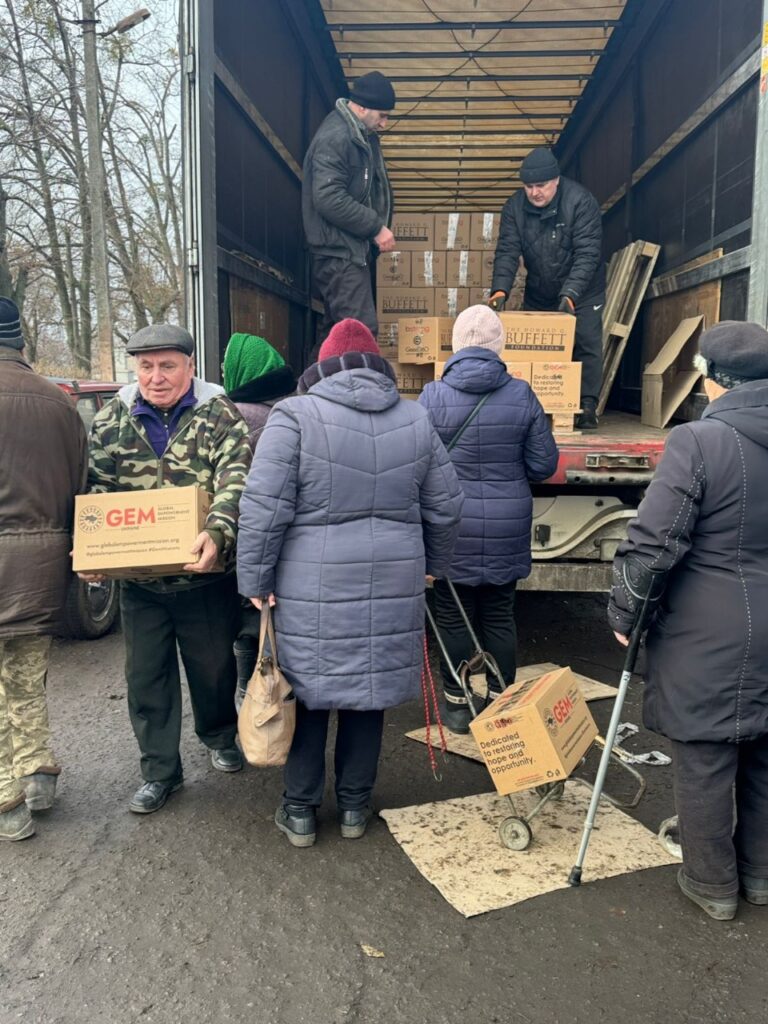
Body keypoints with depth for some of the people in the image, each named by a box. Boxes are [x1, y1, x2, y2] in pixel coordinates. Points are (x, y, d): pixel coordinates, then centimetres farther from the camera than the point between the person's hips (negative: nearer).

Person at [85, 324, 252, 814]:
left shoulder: (219, 413, -7)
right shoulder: (113, 418, 3)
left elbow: (235, 479, -20)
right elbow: (96, 489, 4)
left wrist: (217, 533, -37)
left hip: (205, 574, -2)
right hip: (138, 577, 3)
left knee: (214, 665, 15)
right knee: (146, 676, 10)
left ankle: (220, 734, 44)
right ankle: (160, 771, 27)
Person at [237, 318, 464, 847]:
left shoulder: (295, 416, -7)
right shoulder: (415, 419, 6)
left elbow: (264, 509, -12)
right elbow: (446, 507, 11)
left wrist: (256, 579, -3)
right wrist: (431, 563, 25)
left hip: (311, 589, -3)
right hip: (392, 587, 3)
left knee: (307, 695, 11)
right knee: (369, 692, 16)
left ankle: (301, 811, 24)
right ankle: (355, 806, 29)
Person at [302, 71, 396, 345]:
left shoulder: (361, 135, 16)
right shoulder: (335, 138, -14)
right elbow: (329, 199, -23)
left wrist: (377, 227, 9)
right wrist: (376, 228, -18)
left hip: (352, 250, 10)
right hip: (340, 253, -10)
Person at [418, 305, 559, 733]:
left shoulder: (433, 396, -10)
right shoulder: (522, 395, -5)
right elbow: (544, 465, -1)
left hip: (452, 527, -2)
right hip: (508, 529, 2)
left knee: (454, 617, 10)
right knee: (500, 617, 13)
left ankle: (457, 706, 21)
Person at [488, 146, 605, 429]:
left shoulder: (581, 201, -21)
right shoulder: (515, 207, -10)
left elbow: (587, 253, -26)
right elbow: (507, 251, -17)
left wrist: (570, 294, -38)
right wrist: (500, 290, -33)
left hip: (582, 292, -3)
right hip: (537, 294, 3)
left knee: (586, 345, -4)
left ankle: (587, 407, 4)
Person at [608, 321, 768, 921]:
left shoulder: (698, 441, -17)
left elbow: (654, 542, -18)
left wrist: (624, 613, -5)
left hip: (707, 634, -6)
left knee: (704, 759, 9)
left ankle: (712, 884, 24)